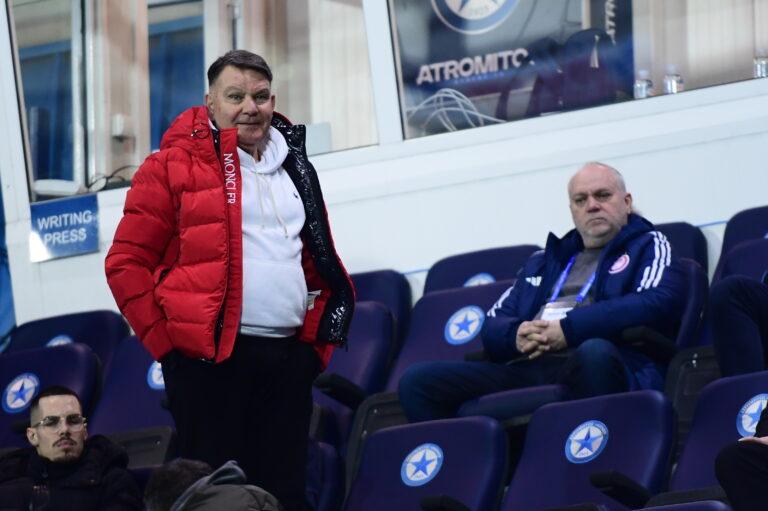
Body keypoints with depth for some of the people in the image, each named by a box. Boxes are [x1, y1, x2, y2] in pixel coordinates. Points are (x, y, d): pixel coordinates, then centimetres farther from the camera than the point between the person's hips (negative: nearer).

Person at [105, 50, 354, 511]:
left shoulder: (294, 168, 17)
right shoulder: (175, 166, -1)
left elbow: (320, 261, 24)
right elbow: (127, 263, -3)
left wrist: (318, 341, 14)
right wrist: (165, 339, -8)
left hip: (288, 357, 6)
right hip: (210, 357, -6)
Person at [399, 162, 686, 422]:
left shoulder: (647, 246, 17)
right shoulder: (542, 263, 33)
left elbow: (659, 303, -4)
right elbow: (492, 325, 25)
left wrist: (569, 329, -10)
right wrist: (516, 335, -1)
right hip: (523, 371, 5)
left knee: (595, 352, -42)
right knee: (418, 381, -16)